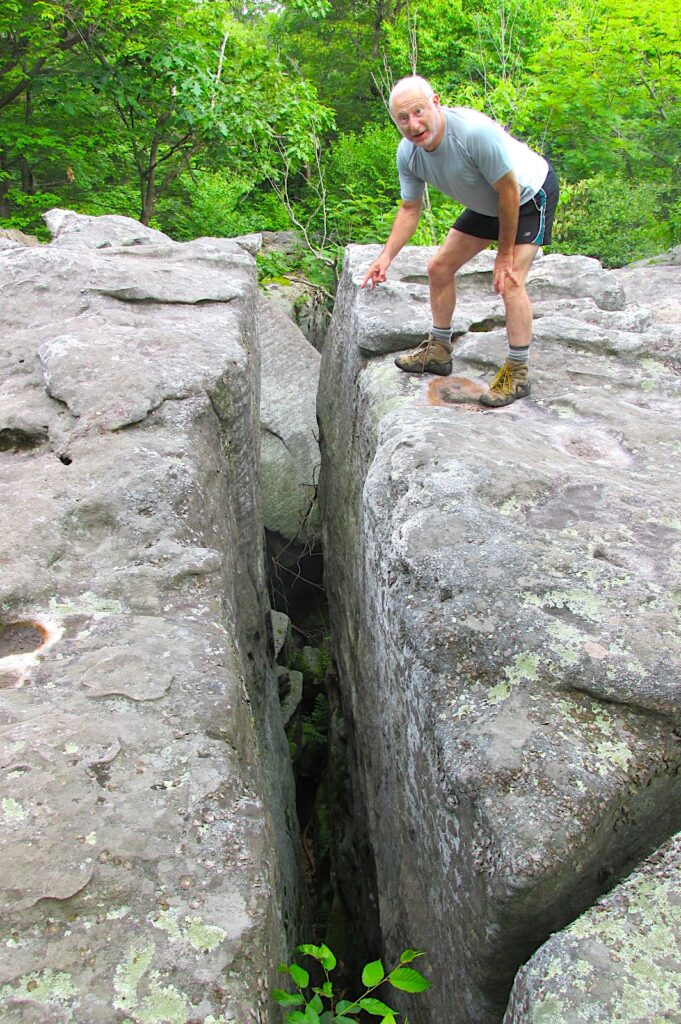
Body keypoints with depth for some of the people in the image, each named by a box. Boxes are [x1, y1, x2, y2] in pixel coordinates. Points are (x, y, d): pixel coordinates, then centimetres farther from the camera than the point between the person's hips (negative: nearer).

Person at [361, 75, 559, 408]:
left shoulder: (476, 132, -37)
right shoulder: (408, 153, -16)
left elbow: (510, 193, -28)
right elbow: (410, 209, -3)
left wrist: (504, 254, -20)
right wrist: (387, 255, -17)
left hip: (530, 194, -7)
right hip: (486, 204, 7)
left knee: (510, 280, -23)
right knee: (439, 267, 6)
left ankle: (517, 373, -12)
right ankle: (439, 351, 23)